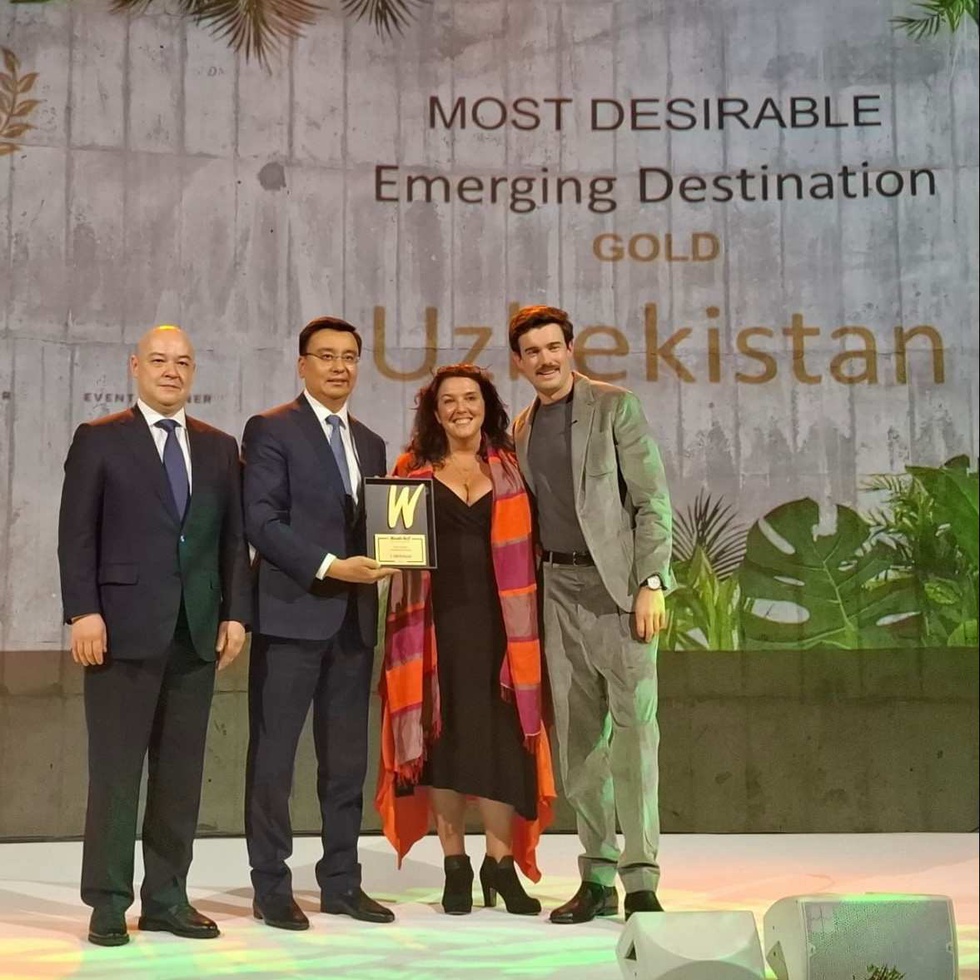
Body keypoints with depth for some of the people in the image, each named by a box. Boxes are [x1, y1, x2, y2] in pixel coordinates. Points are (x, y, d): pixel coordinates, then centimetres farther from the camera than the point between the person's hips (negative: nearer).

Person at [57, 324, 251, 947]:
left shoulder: (219, 447, 14)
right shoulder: (99, 440, 3)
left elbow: (234, 539, 12)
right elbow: (76, 535, -2)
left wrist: (236, 612, 3)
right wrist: (84, 611, -12)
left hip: (197, 631, 4)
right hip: (124, 627, -4)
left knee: (182, 770, 7)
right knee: (115, 768, 0)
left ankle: (167, 899, 16)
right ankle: (108, 903, 9)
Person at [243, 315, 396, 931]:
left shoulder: (370, 444, 19)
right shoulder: (271, 430, -1)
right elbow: (261, 521, -11)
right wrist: (328, 567, -17)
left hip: (354, 619, 6)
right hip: (292, 613, -6)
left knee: (347, 758, 10)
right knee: (274, 755, 0)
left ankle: (342, 882, 18)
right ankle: (272, 887, 9)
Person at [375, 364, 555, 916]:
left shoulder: (510, 469, 11)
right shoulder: (415, 471, 9)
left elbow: (529, 545, 8)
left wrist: (527, 622, -1)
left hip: (497, 620, 0)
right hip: (437, 620, 0)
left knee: (501, 739, -2)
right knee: (442, 738, 1)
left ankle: (501, 862, 10)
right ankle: (456, 866, 12)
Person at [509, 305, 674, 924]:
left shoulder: (616, 408, -1)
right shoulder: (522, 430, 15)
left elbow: (653, 501, -5)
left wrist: (651, 583, -14)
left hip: (618, 583, -5)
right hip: (559, 588, 6)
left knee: (633, 726, -10)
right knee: (578, 735, 7)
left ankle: (640, 880, -5)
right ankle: (598, 878, 14)